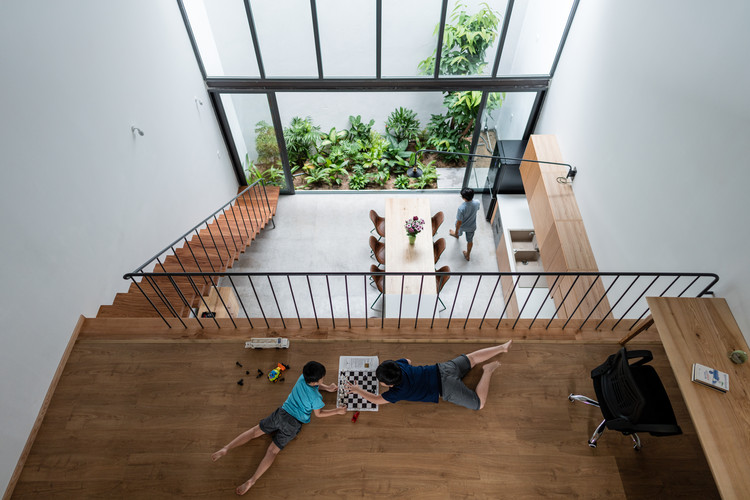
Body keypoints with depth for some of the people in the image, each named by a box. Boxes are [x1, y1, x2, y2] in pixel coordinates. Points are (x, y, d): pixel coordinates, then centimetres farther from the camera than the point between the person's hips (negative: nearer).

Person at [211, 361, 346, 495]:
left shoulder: (303, 378, -4)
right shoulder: (316, 397, -17)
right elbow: (318, 414, 2)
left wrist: (327, 387, 19)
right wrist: (337, 411, 9)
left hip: (281, 412, 4)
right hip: (294, 424, -4)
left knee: (254, 431, 9)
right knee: (273, 450, -2)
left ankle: (226, 448, -2)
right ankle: (252, 480, -10)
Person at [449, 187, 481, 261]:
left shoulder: (461, 208, -42)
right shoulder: (477, 202, -28)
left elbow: (459, 222, -29)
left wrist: (456, 231, -11)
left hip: (462, 226, -2)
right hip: (472, 226, 2)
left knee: (459, 232, 36)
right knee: (470, 240, 27)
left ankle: (456, 235, 73)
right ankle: (468, 255, 48)